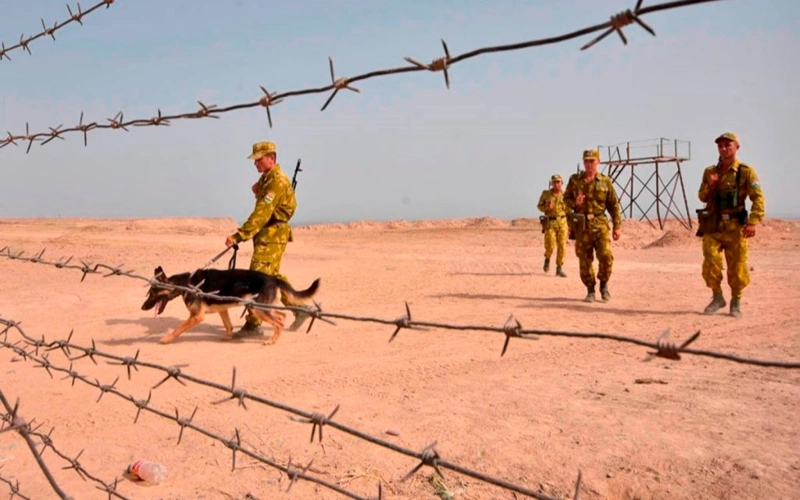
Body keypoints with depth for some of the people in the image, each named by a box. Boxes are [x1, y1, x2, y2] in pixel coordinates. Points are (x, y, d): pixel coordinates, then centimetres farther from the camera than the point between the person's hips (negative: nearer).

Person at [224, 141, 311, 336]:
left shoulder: (277, 181, -18)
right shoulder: (266, 178, 14)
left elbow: (262, 213, -27)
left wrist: (239, 236, -31)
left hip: (272, 235, -10)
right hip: (267, 234, 10)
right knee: (273, 275, 19)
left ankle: (253, 325, -5)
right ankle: (299, 309, 29)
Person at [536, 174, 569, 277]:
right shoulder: (546, 193, -2)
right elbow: (539, 206, 7)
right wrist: (547, 207, -13)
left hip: (562, 222, 2)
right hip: (550, 223, -1)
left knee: (562, 246, -1)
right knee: (550, 245, -9)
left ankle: (559, 269, 8)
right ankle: (547, 259, 24)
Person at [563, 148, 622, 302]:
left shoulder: (605, 181, 5)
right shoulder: (574, 180, 7)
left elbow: (614, 205, 6)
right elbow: (566, 199, 11)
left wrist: (617, 226, 1)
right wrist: (575, 203, -12)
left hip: (600, 225, -1)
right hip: (581, 226, 1)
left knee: (606, 256, -14)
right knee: (585, 260, 3)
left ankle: (604, 284, 10)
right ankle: (590, 290, 18)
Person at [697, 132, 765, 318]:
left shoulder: (746, 172, -2)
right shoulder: (709, 172, 10)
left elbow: (758, 198, -8)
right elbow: (702, 197, 13)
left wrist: (753, 222, -19)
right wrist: (710, 185, -8)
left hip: (735, 227, -2)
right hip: (712, 226, 3)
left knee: (737, 267, 3)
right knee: (710, 263, -6)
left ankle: (736, 301, 20)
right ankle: (717, 297, 13)